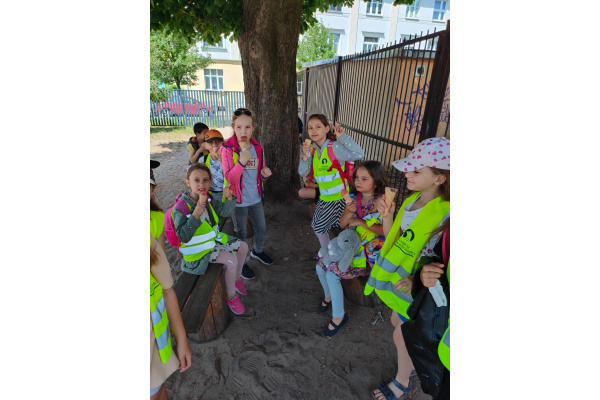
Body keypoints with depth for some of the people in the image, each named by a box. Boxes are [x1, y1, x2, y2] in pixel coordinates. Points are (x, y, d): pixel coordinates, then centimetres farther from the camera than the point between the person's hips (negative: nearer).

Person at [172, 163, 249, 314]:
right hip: (199, 249, -8)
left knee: (243, 246, 10)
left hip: (214, 239, 8)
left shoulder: (207, 199, -4)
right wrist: (195, 215, -39)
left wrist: (229, 198, -16)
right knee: (231, 260, -22)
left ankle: (237, 279, 32)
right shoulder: (181, 208, -25)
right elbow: (183, 236, -30)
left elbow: (226, 212, 3)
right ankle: (231, 296, 2)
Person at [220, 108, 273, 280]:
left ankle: (257, 251, 49)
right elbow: (229, 178, -20)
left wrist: (265, 174, -12)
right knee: (241, 233, 11)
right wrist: (242, 162, -34)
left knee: (262, 228, 20)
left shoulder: (257, 148, 1)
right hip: (239, 199, -5)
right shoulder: (228, 149, -15)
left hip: (256, 197, 5)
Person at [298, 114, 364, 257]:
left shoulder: (334, 147, -18)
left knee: (319, 227, 3)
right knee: (316, 225, 21)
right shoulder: (312, 149, 2)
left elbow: (359, 154, -32)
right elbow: (303, 173, -4)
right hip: (324, 197, 7)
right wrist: (305, 156, -20)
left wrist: (342, 137, -31)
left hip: (338, 197, -7)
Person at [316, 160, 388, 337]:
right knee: (321, 266, 0)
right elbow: (342, 225, 6)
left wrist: (362, 222, -23)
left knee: (332, 273, -19)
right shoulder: (356, 198, 3)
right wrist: (348, 212, -15)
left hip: (369, 249, -7)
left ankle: (339, 317, 4)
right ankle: (329, 296, 31)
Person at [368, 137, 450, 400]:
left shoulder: (444, 215, -28)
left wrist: (417, 282, -36)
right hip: (398, 277, 7)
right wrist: (387, 216, -13)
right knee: (398, 322, 26)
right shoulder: (413, 199, -4)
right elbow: (391, 235, 3)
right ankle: (411, 364, 55)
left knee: (402, 336, 12)